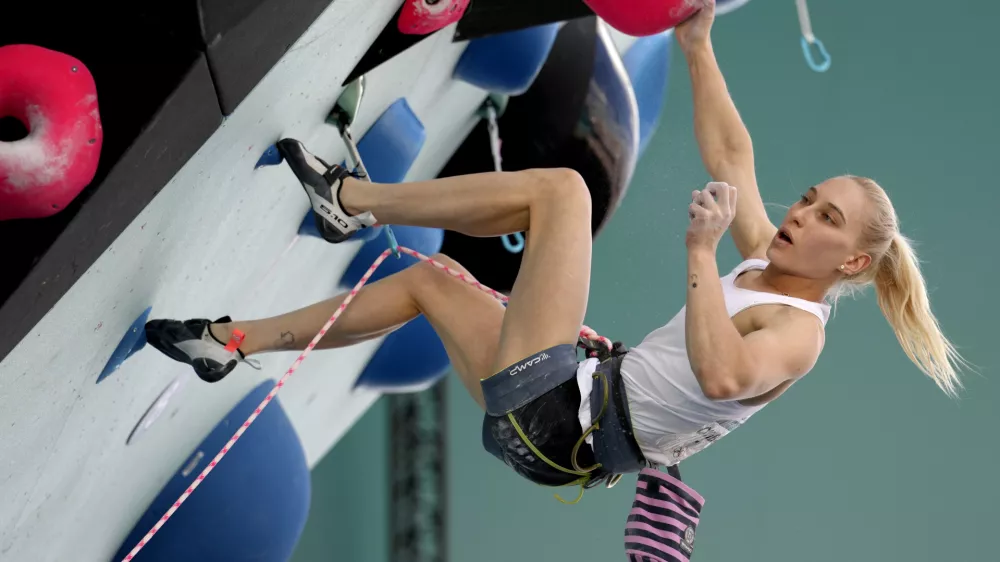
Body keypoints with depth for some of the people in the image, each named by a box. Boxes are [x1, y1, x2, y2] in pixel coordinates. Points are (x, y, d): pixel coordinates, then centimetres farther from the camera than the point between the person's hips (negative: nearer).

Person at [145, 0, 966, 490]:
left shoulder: (798, 331, -12)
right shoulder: (765, 264, 14)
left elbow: (721, 373, -35)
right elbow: (732, 152, 19)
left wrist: (700, 252, -34)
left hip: (560, 425, -9)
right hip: (563, 414, 9)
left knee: (560, 186, -14)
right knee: (431, 281, 21)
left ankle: (351, 200, -1)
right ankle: (236, 344, 24)